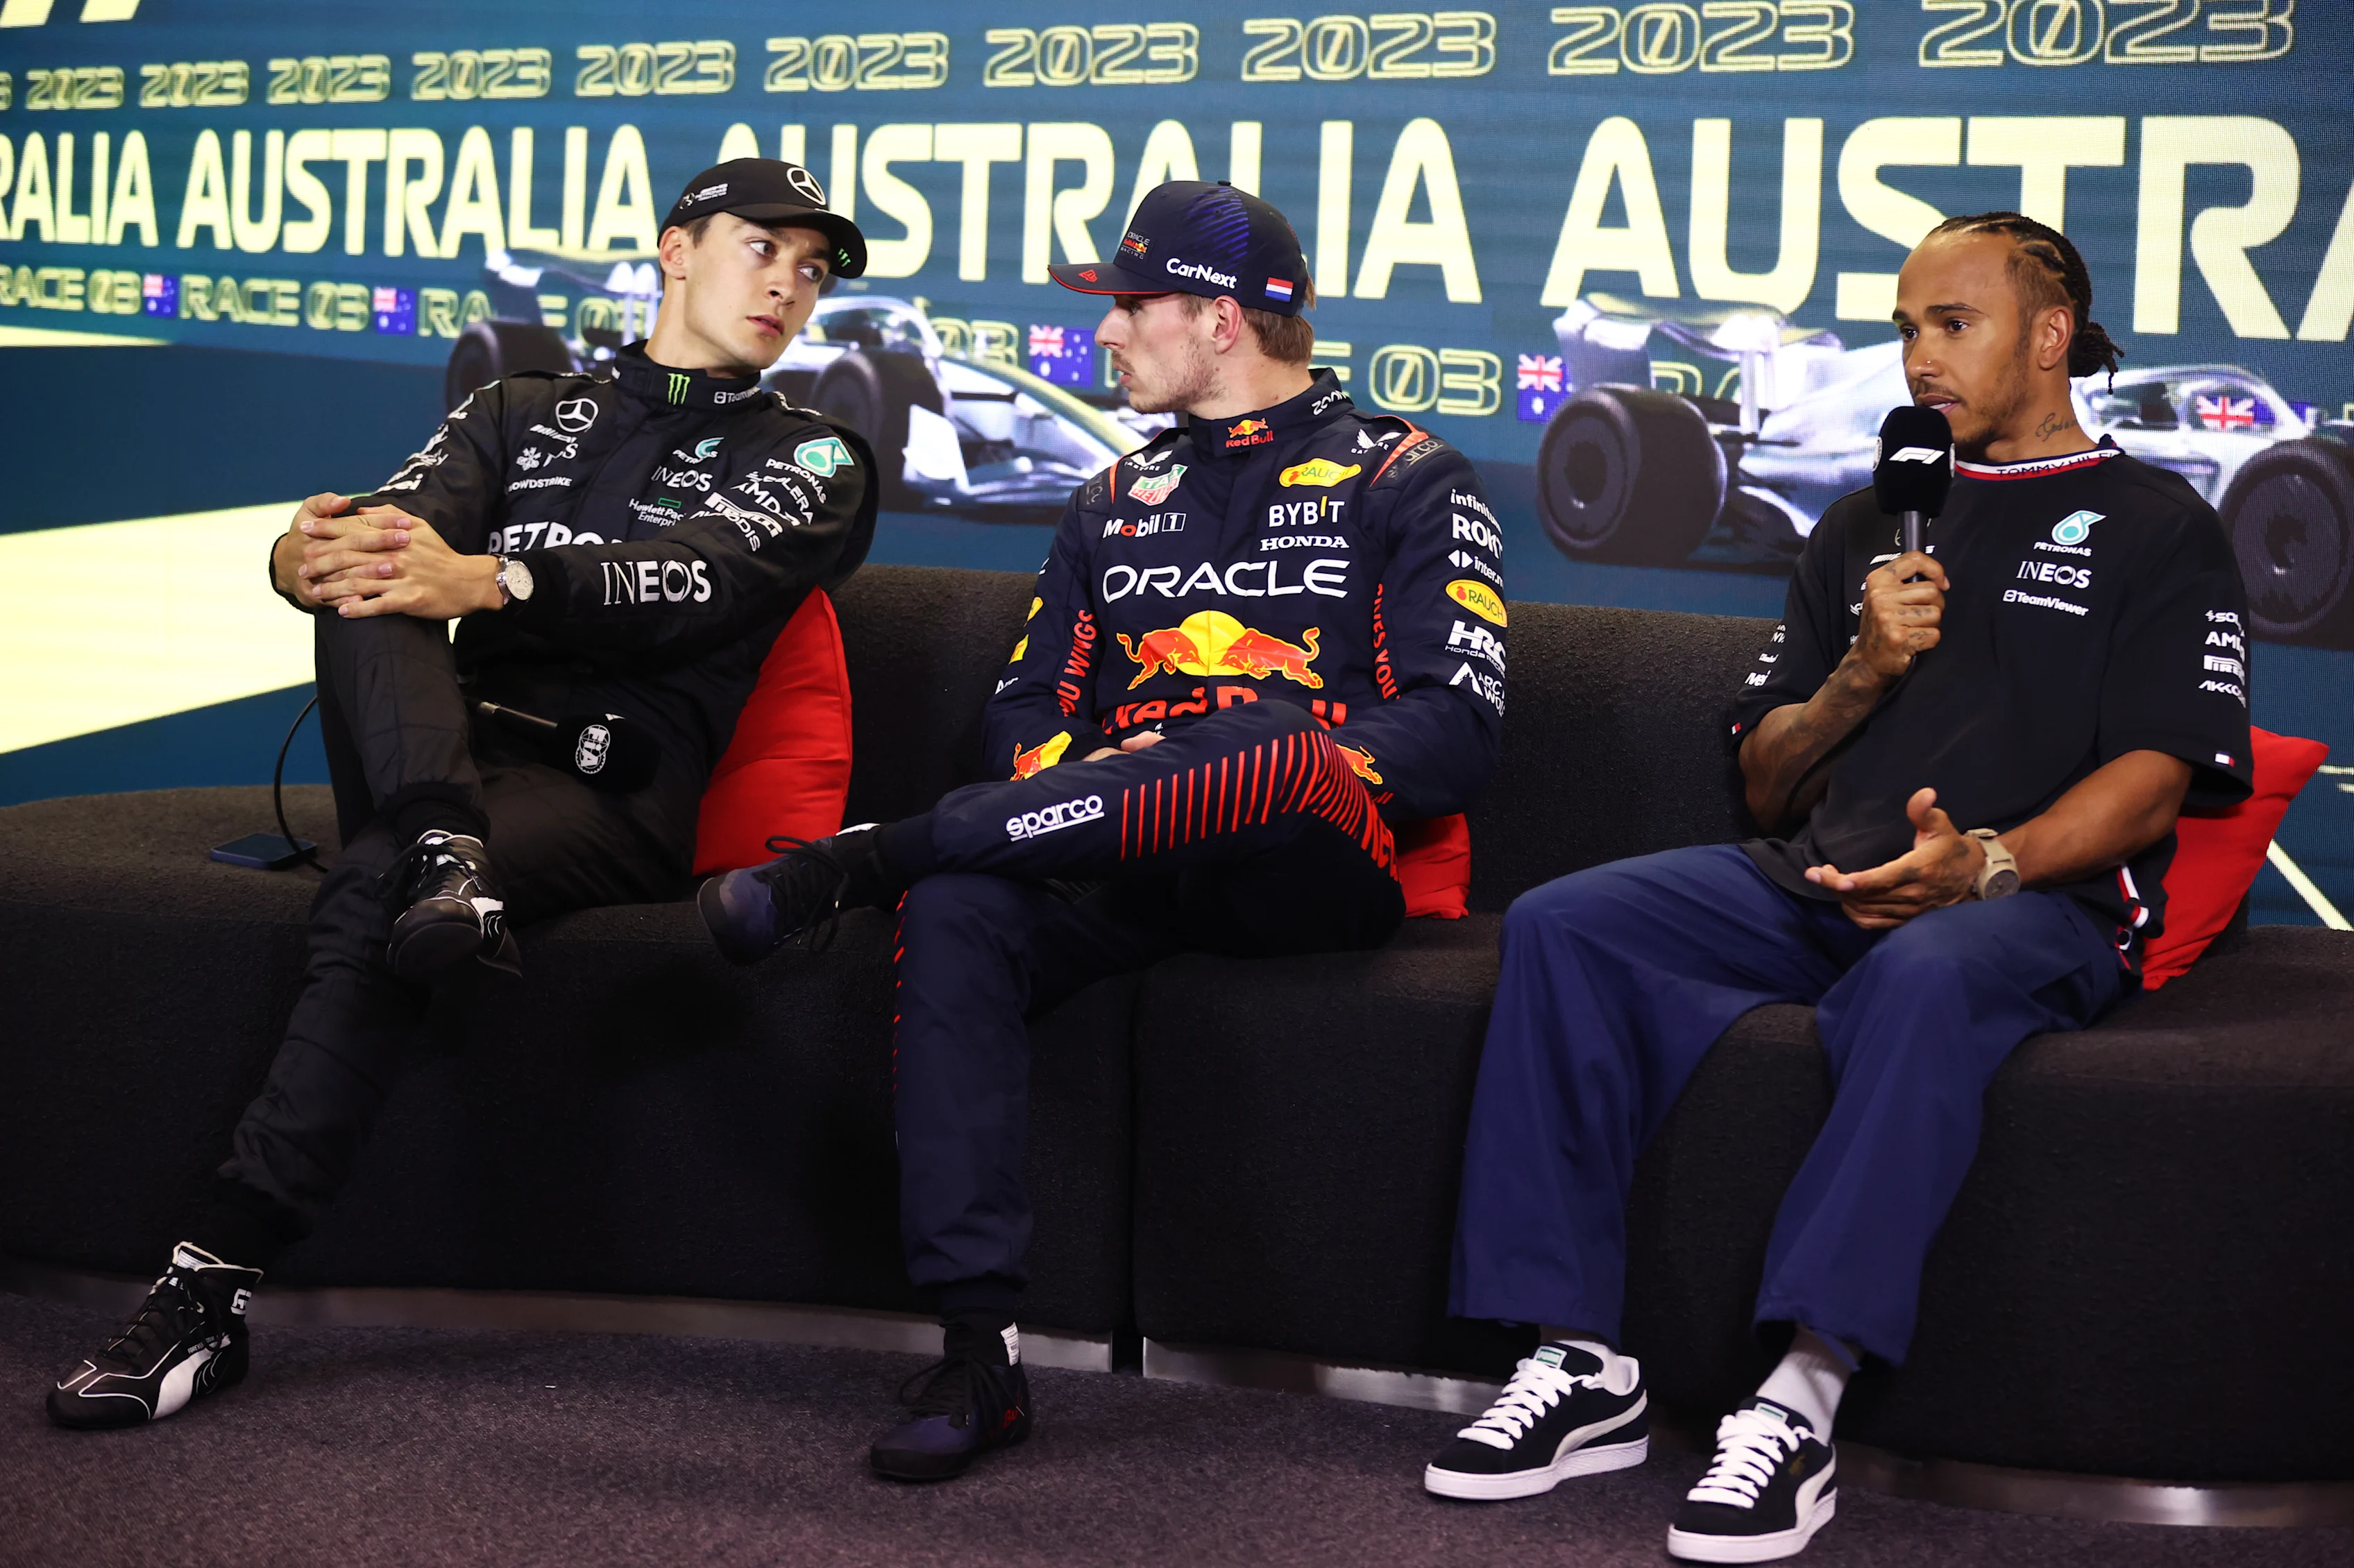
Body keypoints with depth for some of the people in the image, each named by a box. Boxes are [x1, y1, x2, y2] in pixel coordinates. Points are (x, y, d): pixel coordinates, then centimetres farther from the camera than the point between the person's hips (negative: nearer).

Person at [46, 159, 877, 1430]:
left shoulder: (811, 460, 14)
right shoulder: (520, 413, 25)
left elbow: (693, 580, -8)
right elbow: (406, 523, 6)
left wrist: (493, 580, -27)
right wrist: (306, 555, -21)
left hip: (618, 791, -4)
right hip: (451, 754, 4)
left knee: (370, 895, -32)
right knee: (369, 572, -23)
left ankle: (215, 1289, -34)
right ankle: (441, 852, -46)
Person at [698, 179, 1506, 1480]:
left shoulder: (1402, 479, 9)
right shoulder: (1118, 499, 26)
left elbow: (1456, 734, -3)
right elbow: (1026, 712, 21)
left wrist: (1248, 781, -15)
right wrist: (1084, 795, -3)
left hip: (1315, 875, -4)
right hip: (1128, 878, 4)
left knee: (1273, 744, -40)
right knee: (955, 913, -31)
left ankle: (854, 862, -32)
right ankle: (982, 1346, -33)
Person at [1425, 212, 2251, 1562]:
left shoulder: (2157, 527, 10)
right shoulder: (1867, 528, 26)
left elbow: (2157, 775, -3)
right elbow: (1767, 788, 23)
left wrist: (1986, 863, -21)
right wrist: (1861, 678, 2)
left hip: (2043, 902, -5)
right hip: (1816, 886, 5)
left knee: (1923, 978, -41)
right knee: (1563, 926, -19)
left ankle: (1800, 1400, -45)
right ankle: (1587, 1368, -23)